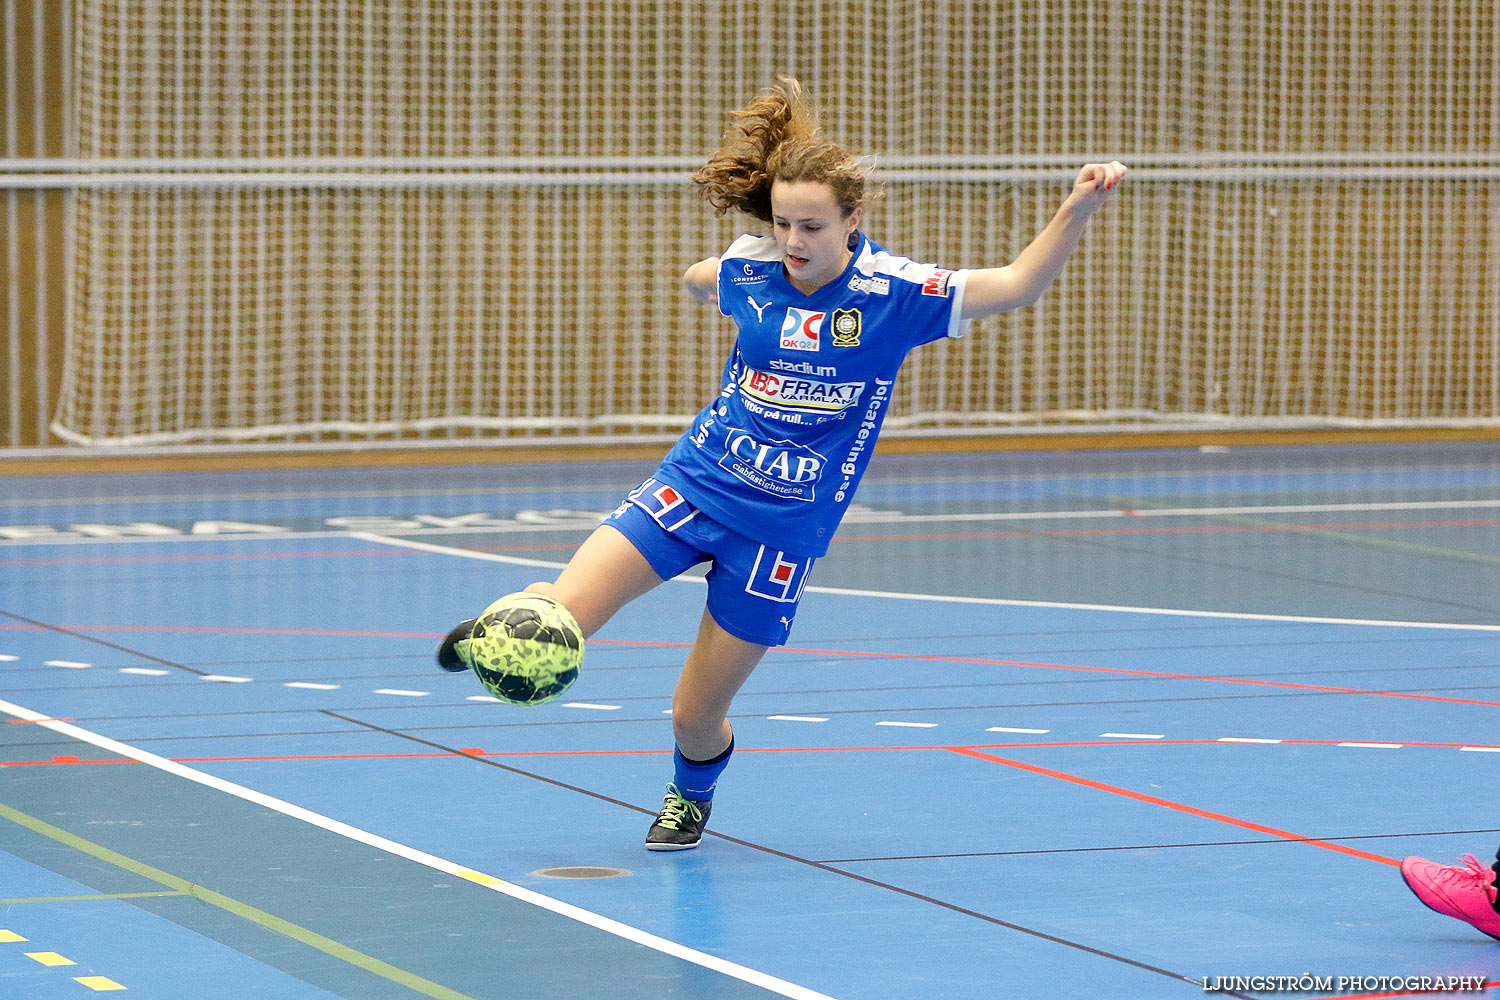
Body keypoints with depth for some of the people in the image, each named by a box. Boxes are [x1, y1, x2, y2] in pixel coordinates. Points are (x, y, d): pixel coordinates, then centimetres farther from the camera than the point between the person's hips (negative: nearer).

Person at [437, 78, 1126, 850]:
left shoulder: (891, 292, -11)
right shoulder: (748, 269, -3)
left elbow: (1017, 284, -17)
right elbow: (697, 279, 22)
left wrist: (1077, 209, -30)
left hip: (781, 528, -2)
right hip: (693, 487, 2)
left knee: (697, 715, 7)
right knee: (561, 619, -21)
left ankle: (691, 795, 42)